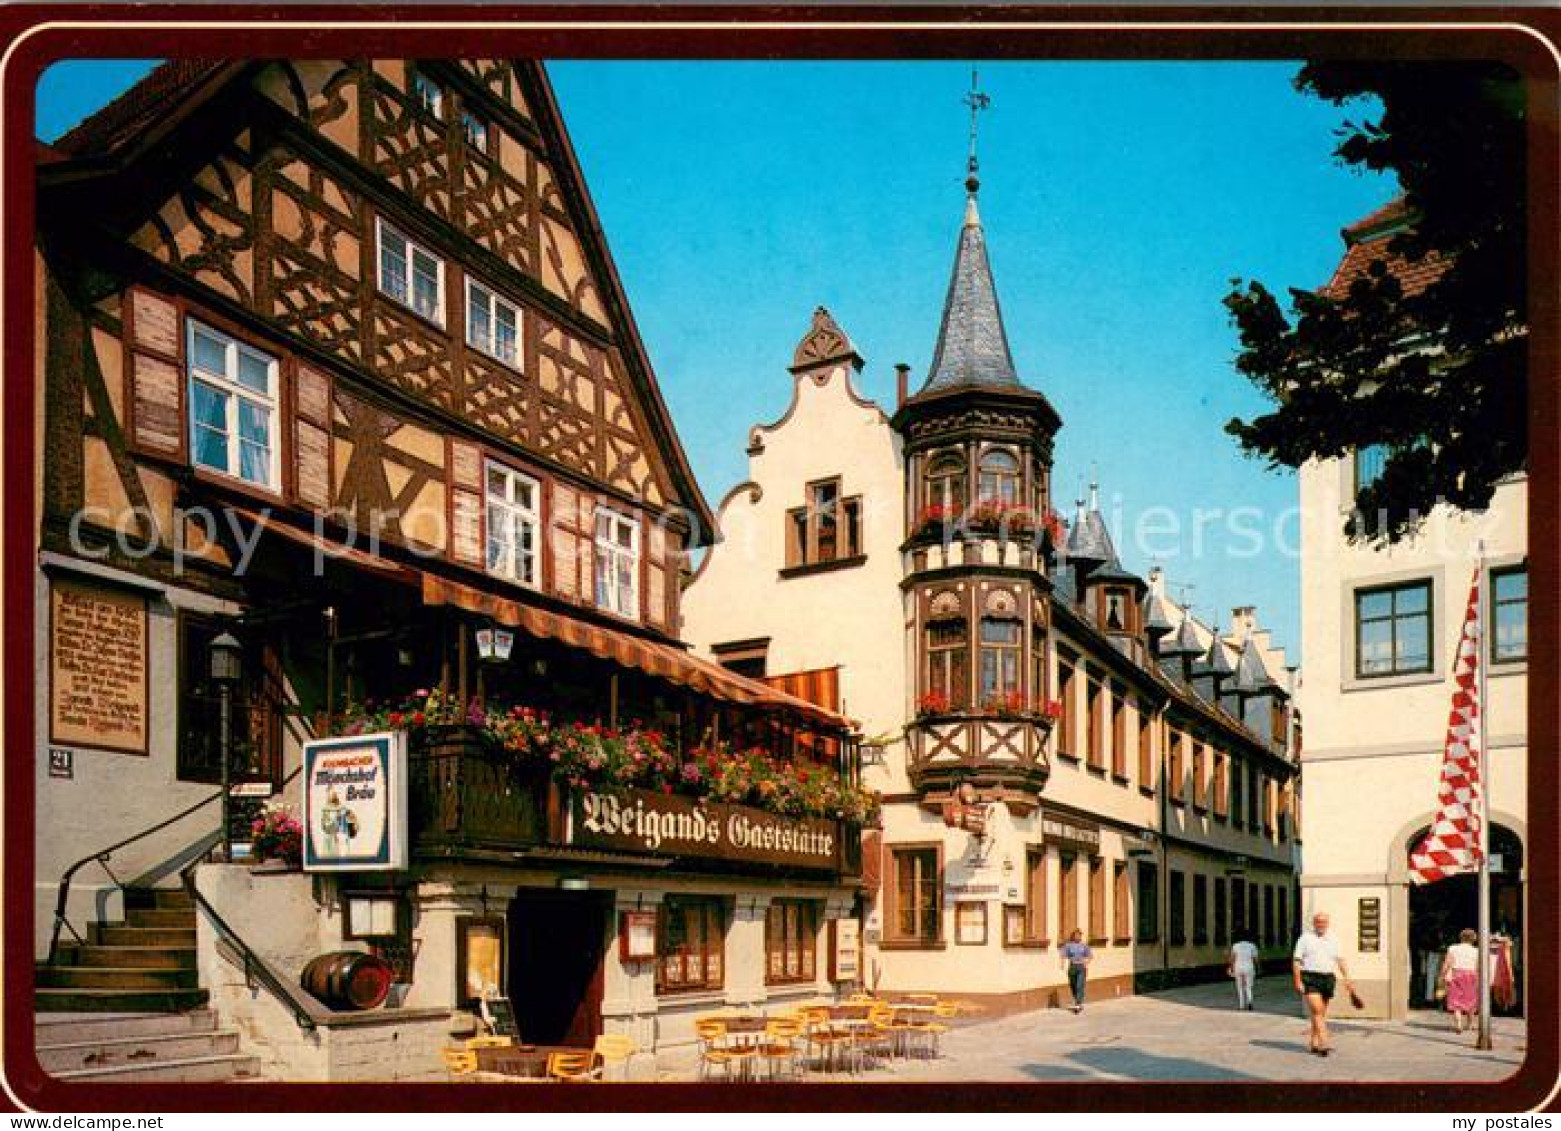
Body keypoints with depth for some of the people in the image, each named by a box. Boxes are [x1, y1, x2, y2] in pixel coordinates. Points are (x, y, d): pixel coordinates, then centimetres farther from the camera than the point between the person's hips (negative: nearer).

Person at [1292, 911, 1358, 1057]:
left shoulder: (1333, 940, 13)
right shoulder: (1305, 939, 1)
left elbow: (1339, 960, 14)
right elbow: (1297, 961, -2)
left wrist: (1347, 978, 4)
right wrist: (1298, 981, -9)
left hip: (1328, 979, 5)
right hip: (1310, 979, -5)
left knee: (1322, 1013, 9)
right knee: (1317, 1011, -15)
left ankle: (1315, 1044, 18)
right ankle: (1324, 1043, -21)